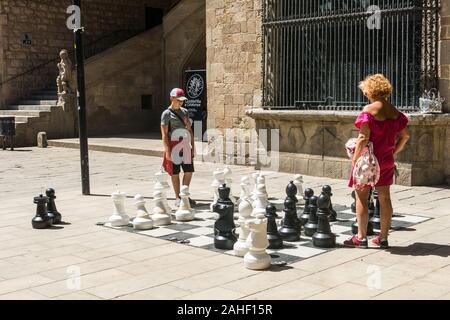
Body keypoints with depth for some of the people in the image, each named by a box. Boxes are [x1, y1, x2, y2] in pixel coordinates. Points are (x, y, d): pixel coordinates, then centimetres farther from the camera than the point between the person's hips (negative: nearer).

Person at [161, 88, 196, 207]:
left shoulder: (185, 112, 12)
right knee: (175, 173, 4)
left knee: (189, 171, 6)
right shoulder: (167, 114, -5)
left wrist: (193, 146, 11)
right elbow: (164, 134, -9)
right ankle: (178, 198, 13)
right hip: (174, 146, -5)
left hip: (186, 146, 5)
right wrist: (167, 151, -15)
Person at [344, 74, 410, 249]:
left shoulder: (368, 110, -14)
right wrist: (394, 152, 18)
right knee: (385, 198, 11)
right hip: (386, 161, 6)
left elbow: (363, 138, -20)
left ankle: (361, 237, 9)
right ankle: (383, 238, 16)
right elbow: (405, 136, 9)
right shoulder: (395, 112, 5)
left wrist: (355, 159, -15)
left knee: (361, 197, 5)